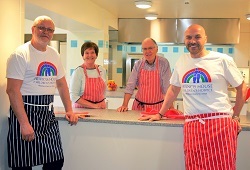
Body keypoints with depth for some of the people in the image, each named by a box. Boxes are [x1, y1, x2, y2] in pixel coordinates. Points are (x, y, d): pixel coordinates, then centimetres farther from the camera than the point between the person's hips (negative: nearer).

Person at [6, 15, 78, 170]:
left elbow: (62, 84, 20)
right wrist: (24, 123, -22)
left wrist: (69, 110, 12)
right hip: (25, 112, -6)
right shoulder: (21, 54, -10)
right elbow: (13, 90, -17)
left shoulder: (54, 54, 12)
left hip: (48, 114, 7)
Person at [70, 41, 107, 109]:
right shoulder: (78, 72, -6)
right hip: (82, 109, -3)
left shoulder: (102, 70, 8)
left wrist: (102, 102, 7)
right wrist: (93, 106, -12)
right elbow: (73, 96, -11)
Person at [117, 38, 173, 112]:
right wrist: (124, 105, -9)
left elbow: (167, 87, -10)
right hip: (139, 106, 2)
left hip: (157, 107, -2)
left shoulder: (164, 63, -7)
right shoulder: (138, 64, 1)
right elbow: (130, 86, 0)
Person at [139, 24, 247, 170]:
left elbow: (242, 88, 8)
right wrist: (160, 114, 20)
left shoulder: (222, 60, -1)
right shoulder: (182, 61, 12)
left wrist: (235, 116, 6)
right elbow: (174, 89, 22)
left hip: (220, 123, -3)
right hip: (192, 125, 3)